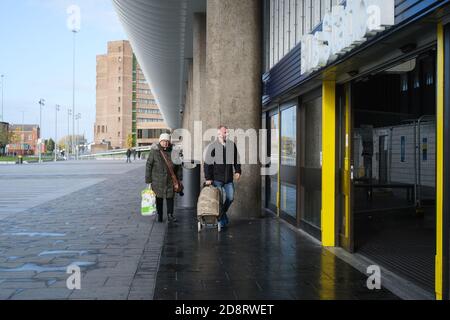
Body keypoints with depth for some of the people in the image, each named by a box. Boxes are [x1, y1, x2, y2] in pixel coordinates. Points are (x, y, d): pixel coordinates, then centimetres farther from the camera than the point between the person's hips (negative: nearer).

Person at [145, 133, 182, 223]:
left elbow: (178, 166, 10)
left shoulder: (173, 151, 1)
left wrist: (179, 179, 9)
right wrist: (148, 181, -6)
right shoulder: (154, 151, -7)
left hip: (170, 180, 1)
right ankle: (159, 216, 18)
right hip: (157, 180, -1)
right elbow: (148, 166, -4)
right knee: (159, 198, 6)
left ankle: (170, 215, 14)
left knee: (170, 197, 3)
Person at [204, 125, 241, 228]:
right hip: (216, 178, -4)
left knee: (230, 198, 5)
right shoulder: (212, 146, -7)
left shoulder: (232, 145, 5)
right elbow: (207, 164, -7)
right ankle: (220, 220, 13)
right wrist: (208, 178, -10)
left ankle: (223, 213, 31)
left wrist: (238, 171, 5)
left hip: (229, 178, 4)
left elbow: (236, 159, 15)